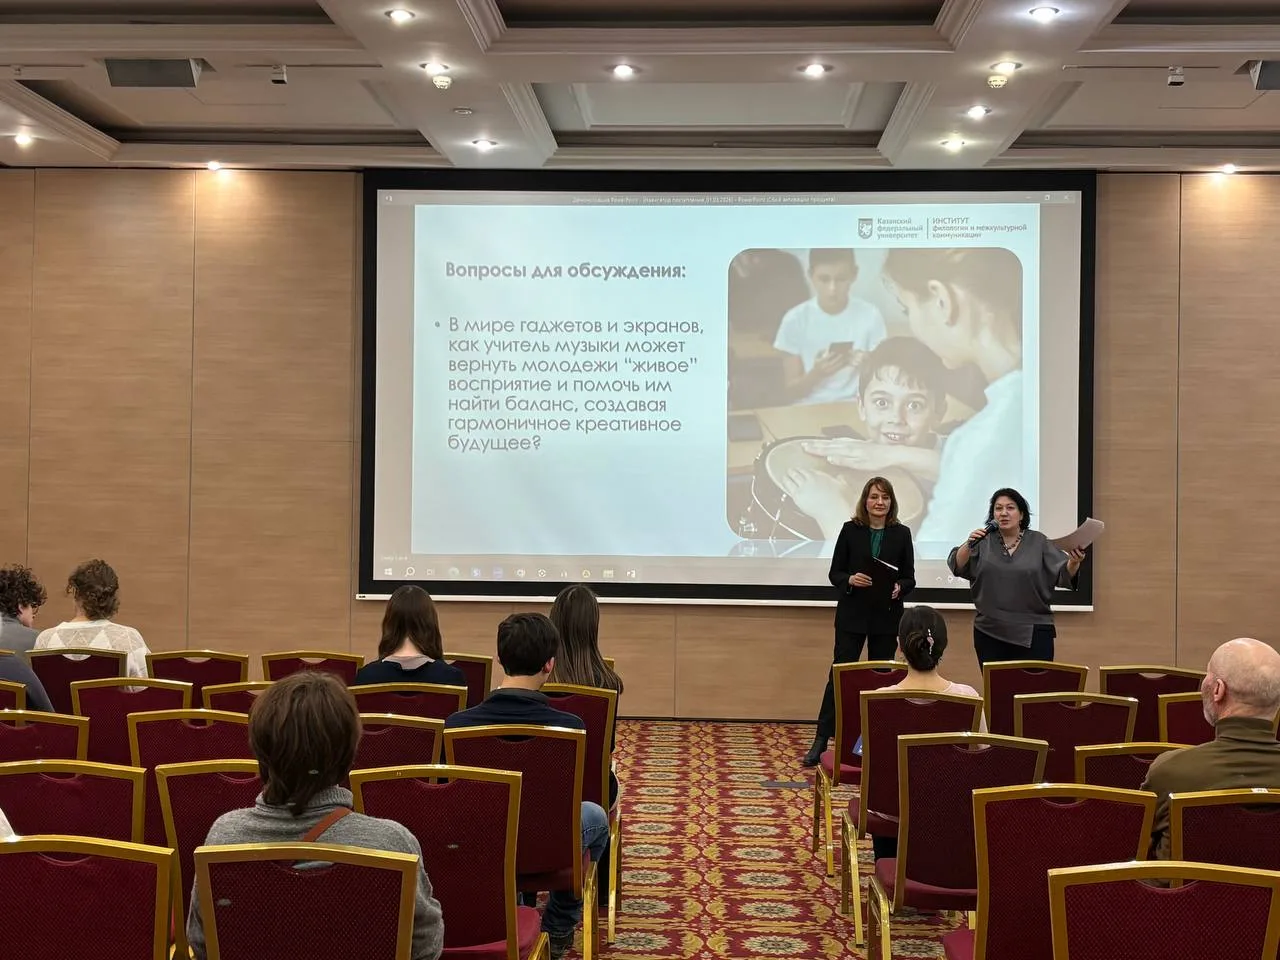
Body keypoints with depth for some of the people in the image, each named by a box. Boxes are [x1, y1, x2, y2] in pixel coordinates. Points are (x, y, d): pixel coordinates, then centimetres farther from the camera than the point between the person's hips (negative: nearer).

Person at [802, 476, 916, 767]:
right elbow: (834, 573, 2)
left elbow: (909, 578, 5)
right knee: (840, 674, -3)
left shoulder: (902, 533, 3)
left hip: (886, 618, 1)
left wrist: (899, 588, -16)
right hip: (852, 615, -1)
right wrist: (850, 579, -19)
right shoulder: (850, 530, 0)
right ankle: (821, 740, 1)